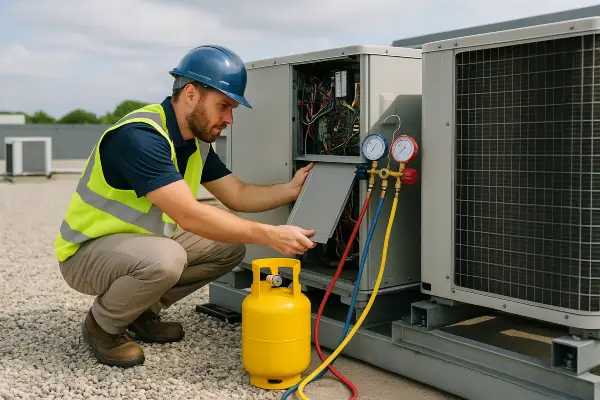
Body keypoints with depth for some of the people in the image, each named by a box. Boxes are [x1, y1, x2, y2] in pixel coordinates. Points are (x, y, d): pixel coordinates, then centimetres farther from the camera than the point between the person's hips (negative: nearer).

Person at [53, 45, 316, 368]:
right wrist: (270, 235, -34)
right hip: (87, 251, -8)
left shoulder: (197, 141, 0)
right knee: (164, 258, -37)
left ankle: (143, 312, 11)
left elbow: (238, 196, 5)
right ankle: (101, 326, -6)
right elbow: (189, 215, -35)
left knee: (230, 245, -1)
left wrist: (292, 189, -10)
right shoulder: (139, 136, -29)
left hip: (145, 239, 9)